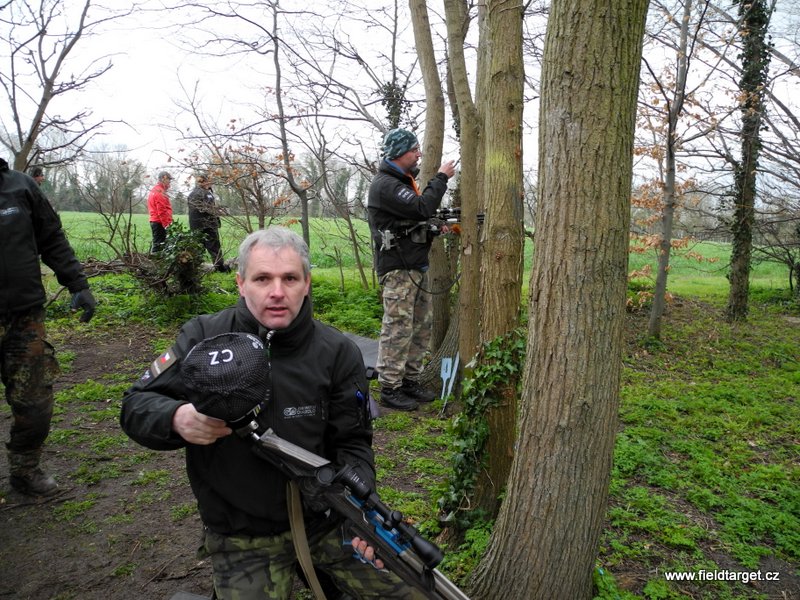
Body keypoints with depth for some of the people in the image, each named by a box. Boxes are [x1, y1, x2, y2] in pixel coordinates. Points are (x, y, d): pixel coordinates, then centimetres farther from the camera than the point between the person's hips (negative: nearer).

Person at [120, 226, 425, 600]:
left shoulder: (338, 352, -7)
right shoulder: (204, 338, -9)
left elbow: (352, 442, -3)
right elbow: (135, 406, -5)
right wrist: (177, 420, -28)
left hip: (325, 516, 2)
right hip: (241, 537, -1)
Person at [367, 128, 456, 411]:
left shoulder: (405, 181, 19)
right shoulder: (384, 184, -14)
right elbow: (422, 208, -25)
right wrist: (441, 178, -13)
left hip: (418, 267, 10)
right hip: (398, 269, -10)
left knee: (422, 326, 12)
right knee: (397, 329, -6)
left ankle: (410, 380, 22)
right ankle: (389, 388, 2)